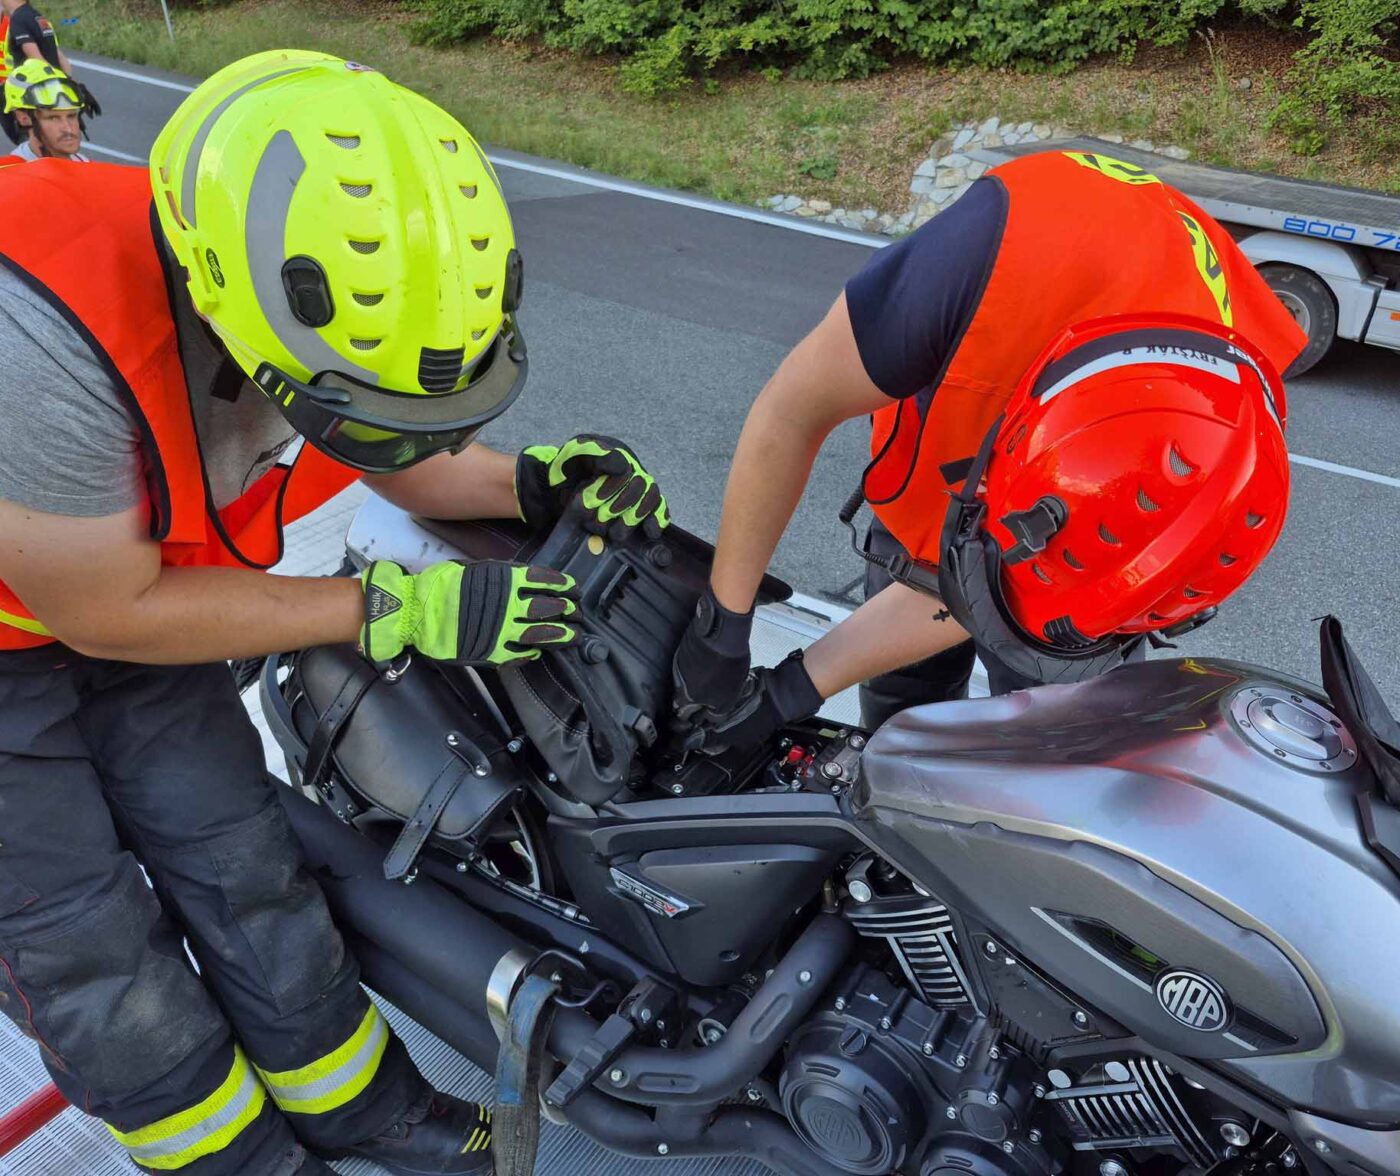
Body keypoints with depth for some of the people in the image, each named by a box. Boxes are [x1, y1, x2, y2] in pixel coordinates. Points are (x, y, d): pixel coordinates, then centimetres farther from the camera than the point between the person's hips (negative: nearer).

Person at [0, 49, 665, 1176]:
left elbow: (404, 463, -1)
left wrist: (533, 482, -22)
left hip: (128, 589, 5)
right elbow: (110, 610, -29)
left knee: (238, 860, 7)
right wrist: (399, 610, -30)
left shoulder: (340, 314, -20)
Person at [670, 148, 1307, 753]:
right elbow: (791, 414, -30)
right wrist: (723, 623, -24)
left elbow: (966, 586, -25)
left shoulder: (1232, 443, -34)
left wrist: (796, 689, -23)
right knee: (900, 718, 16)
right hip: (929, 475, 1)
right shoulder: (1009, 249, -43)